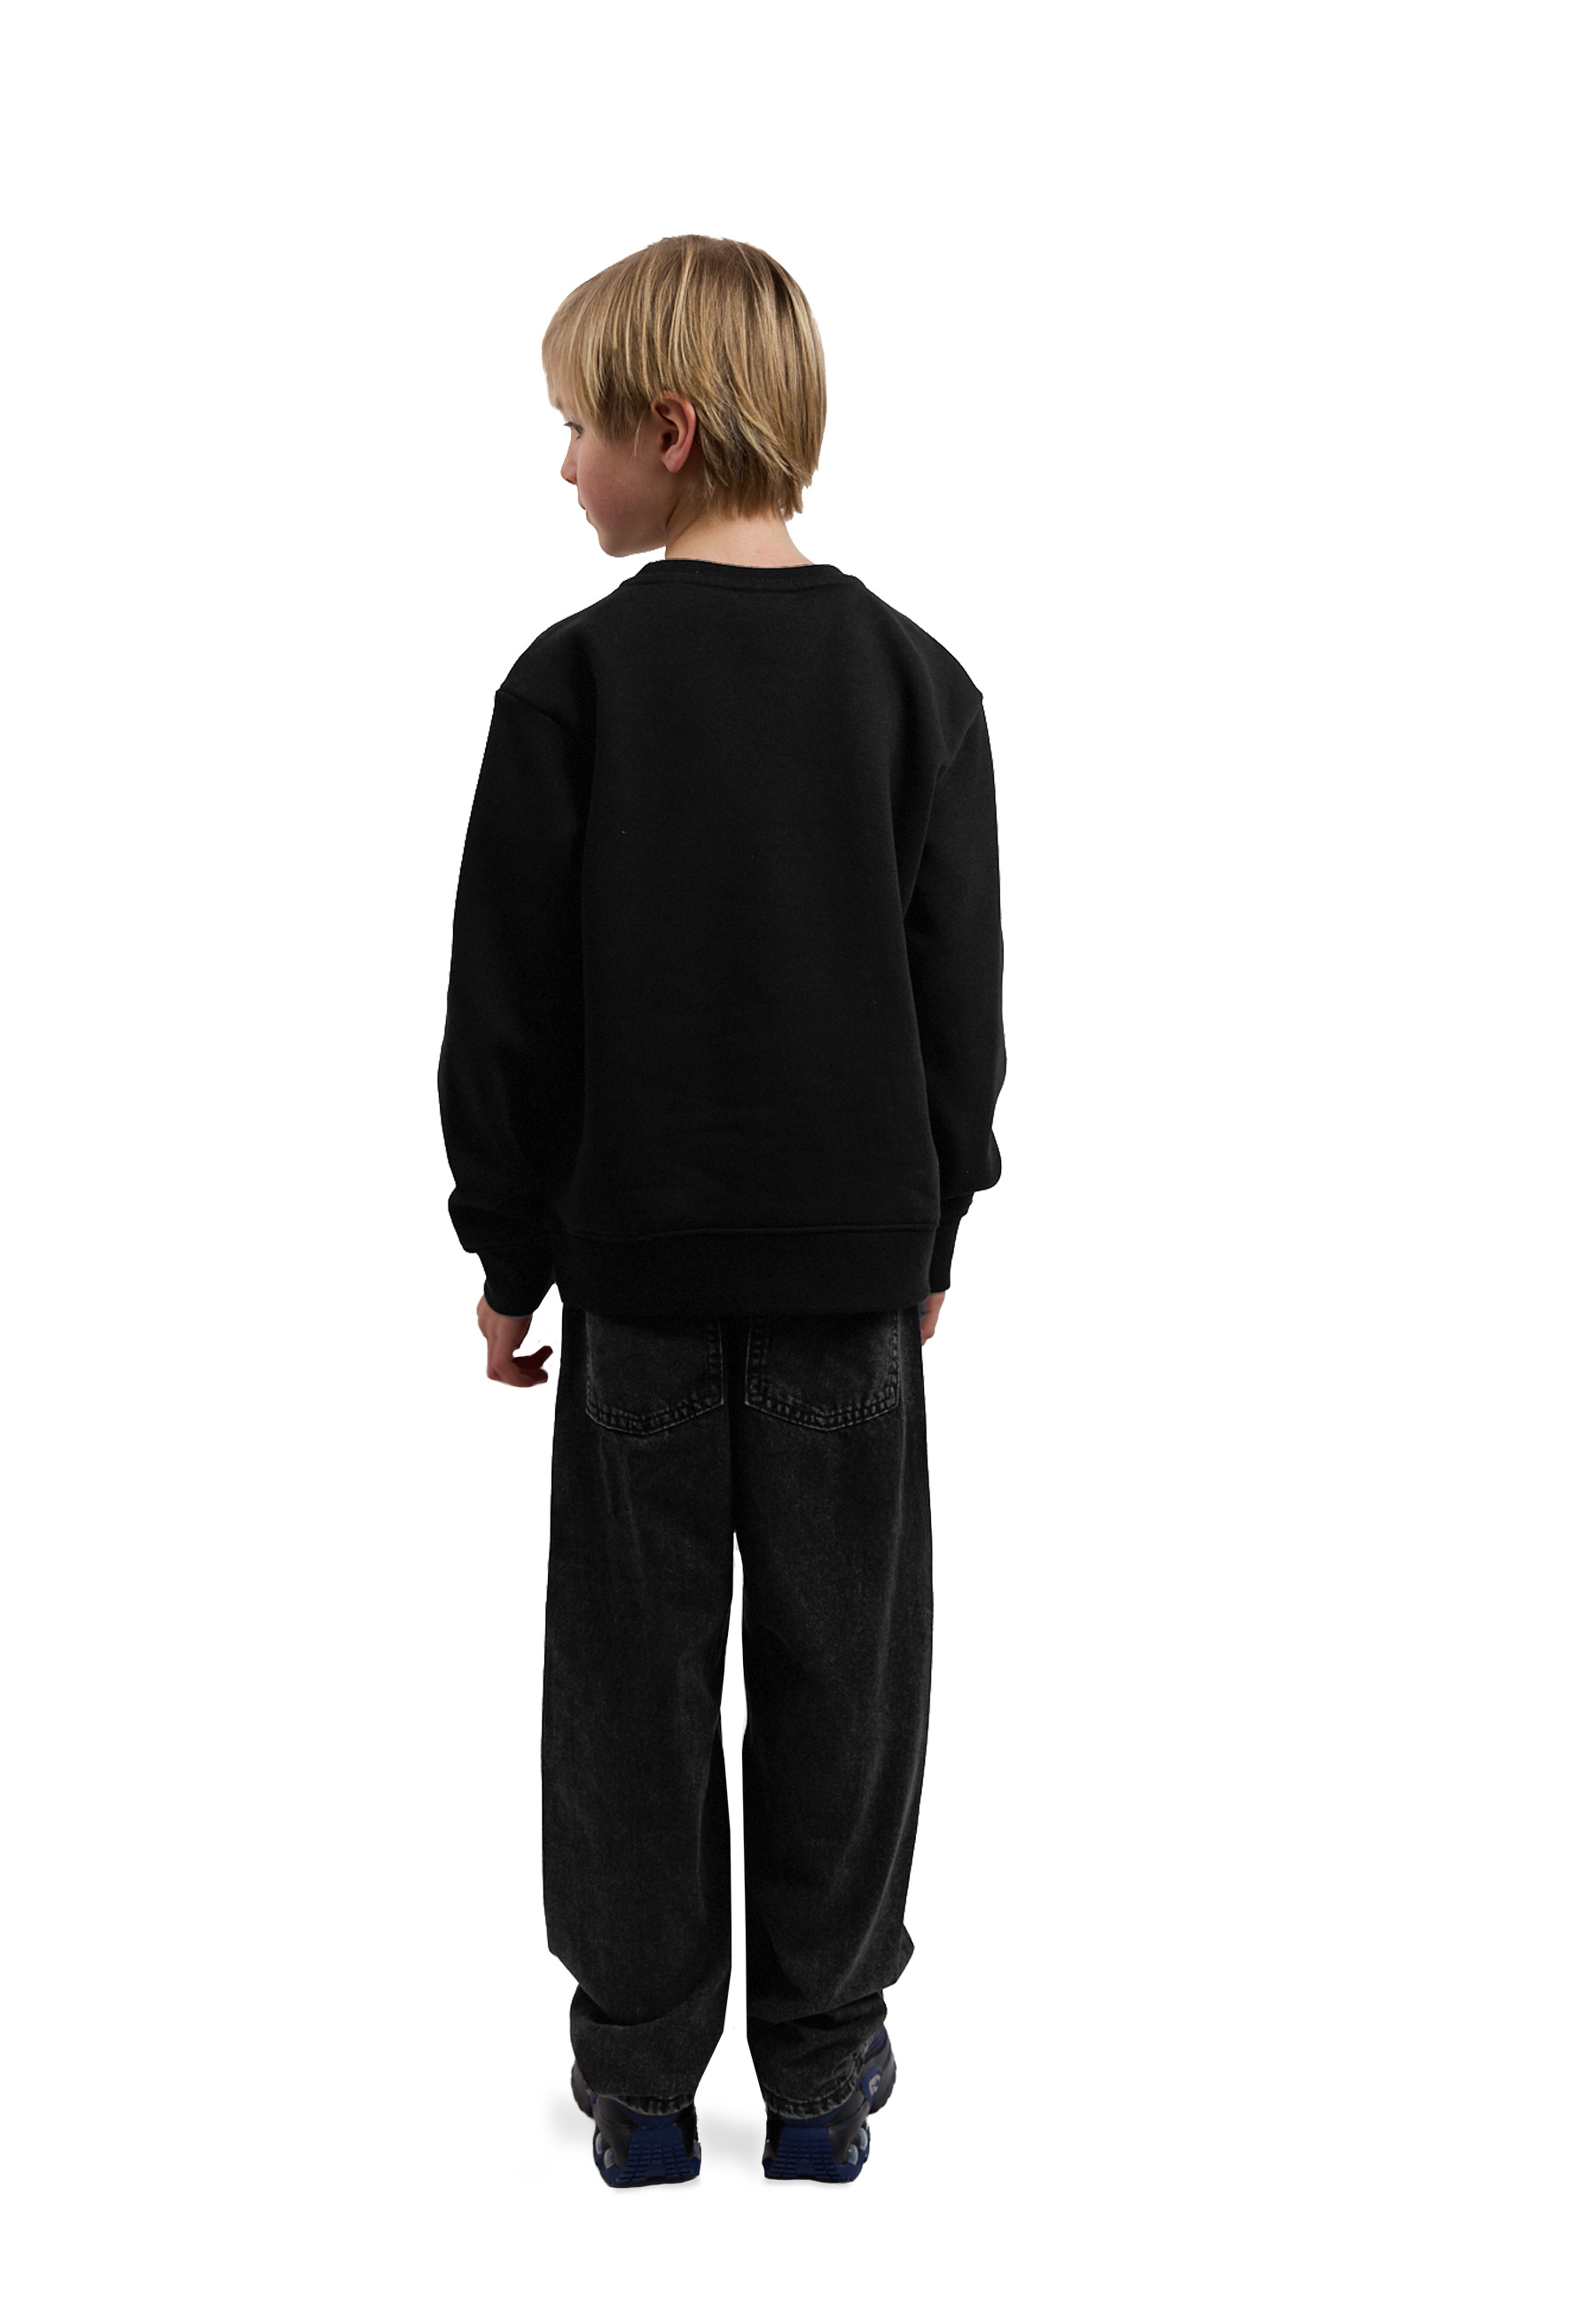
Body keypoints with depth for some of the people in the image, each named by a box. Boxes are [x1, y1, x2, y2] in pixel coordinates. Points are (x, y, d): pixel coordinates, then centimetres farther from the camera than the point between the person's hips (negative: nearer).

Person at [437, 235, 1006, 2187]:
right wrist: (931, 1230, 12)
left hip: (639, 1260, -1)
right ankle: (822, 2064, 23)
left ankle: (642, 2074, 22)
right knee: (838, 1666, 12)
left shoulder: (573, 679, -7)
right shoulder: (913, 679, -2)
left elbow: (507, 1007, -6)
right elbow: (963, 999, 1)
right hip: (854, 1259, 1)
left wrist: (509, 1253, 5)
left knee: (637, 1672, 11)